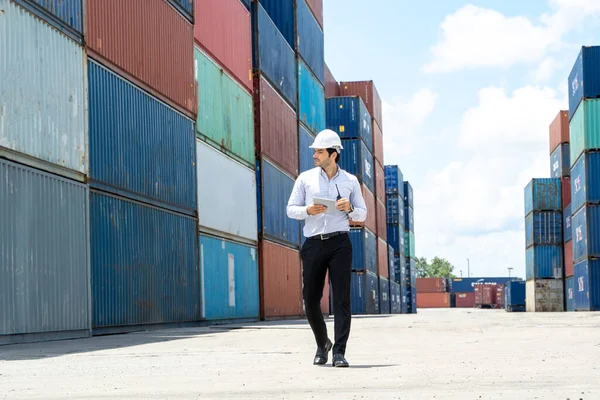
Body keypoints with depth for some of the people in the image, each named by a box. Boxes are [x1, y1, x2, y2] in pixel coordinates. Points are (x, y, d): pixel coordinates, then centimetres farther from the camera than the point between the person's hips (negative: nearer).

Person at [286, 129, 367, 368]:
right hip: (313, 243, 1)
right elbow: (291, 209, 8)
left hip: (339, 242, -1)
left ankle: (339, 353, -8)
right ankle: (322, 345, 25)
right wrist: (308, 210, -13)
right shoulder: (305, 179, 9)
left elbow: (362, 215, 13)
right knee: (310, 299, 3)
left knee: (342, 298, -8)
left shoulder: (350, 181, 10)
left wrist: (350, 209, -9)